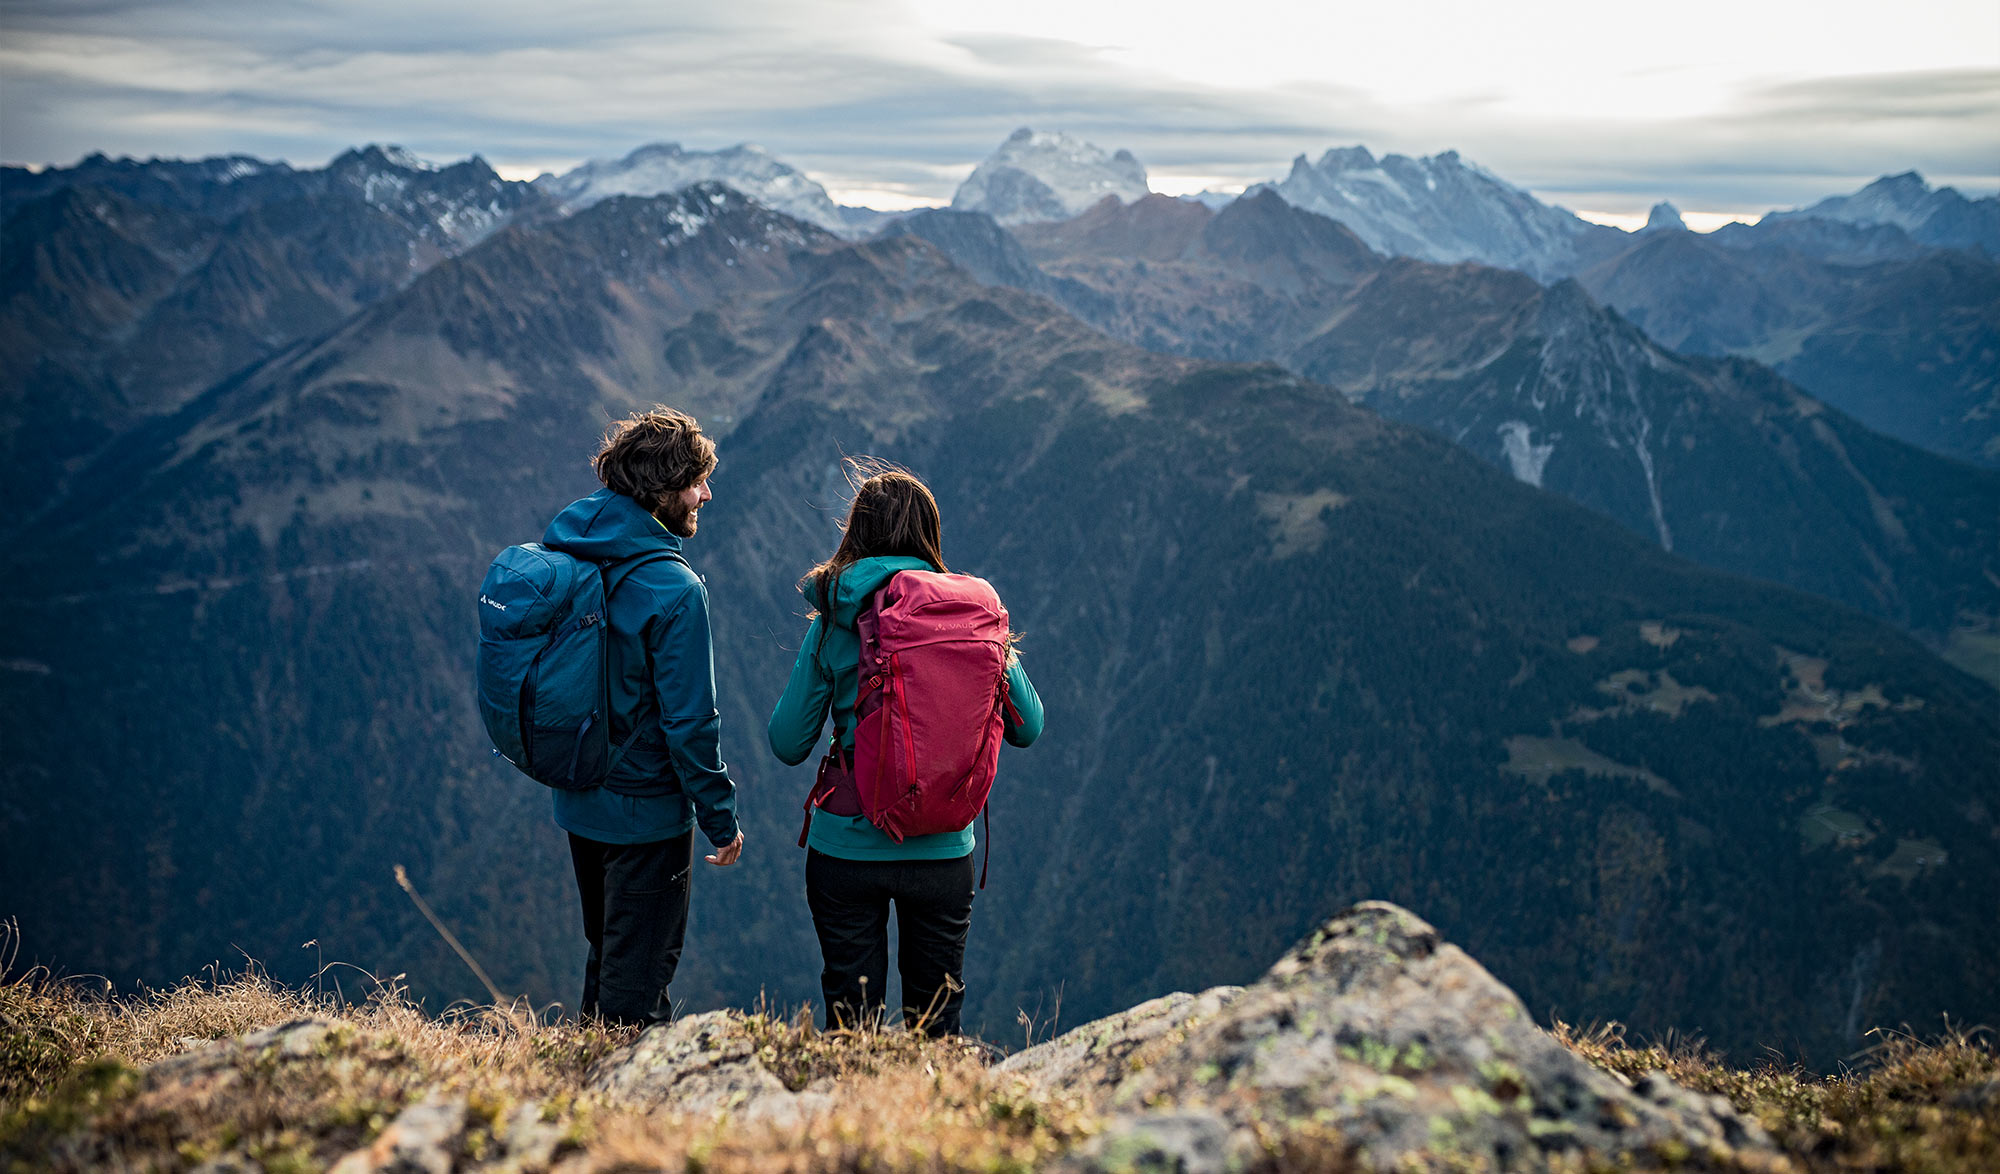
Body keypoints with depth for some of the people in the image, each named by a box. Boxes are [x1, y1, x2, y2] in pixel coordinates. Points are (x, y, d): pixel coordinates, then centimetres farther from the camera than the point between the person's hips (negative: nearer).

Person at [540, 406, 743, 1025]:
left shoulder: (562, 553, -1)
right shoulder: (673, 589, -24)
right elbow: (690, 720, -22)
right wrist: (721, 819, -11)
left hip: (578, 804, 8)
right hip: (647, 812, -8)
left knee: (606, 957, 25)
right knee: (637, 982, 8)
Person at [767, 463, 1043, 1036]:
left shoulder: (832, 621, -6)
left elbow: (788, 744, -3)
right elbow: (1027, 727, 2)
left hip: (847, 849, -1)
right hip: (942, 852, 1)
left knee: (850, 1028, 14)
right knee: (935, 1025, 18)